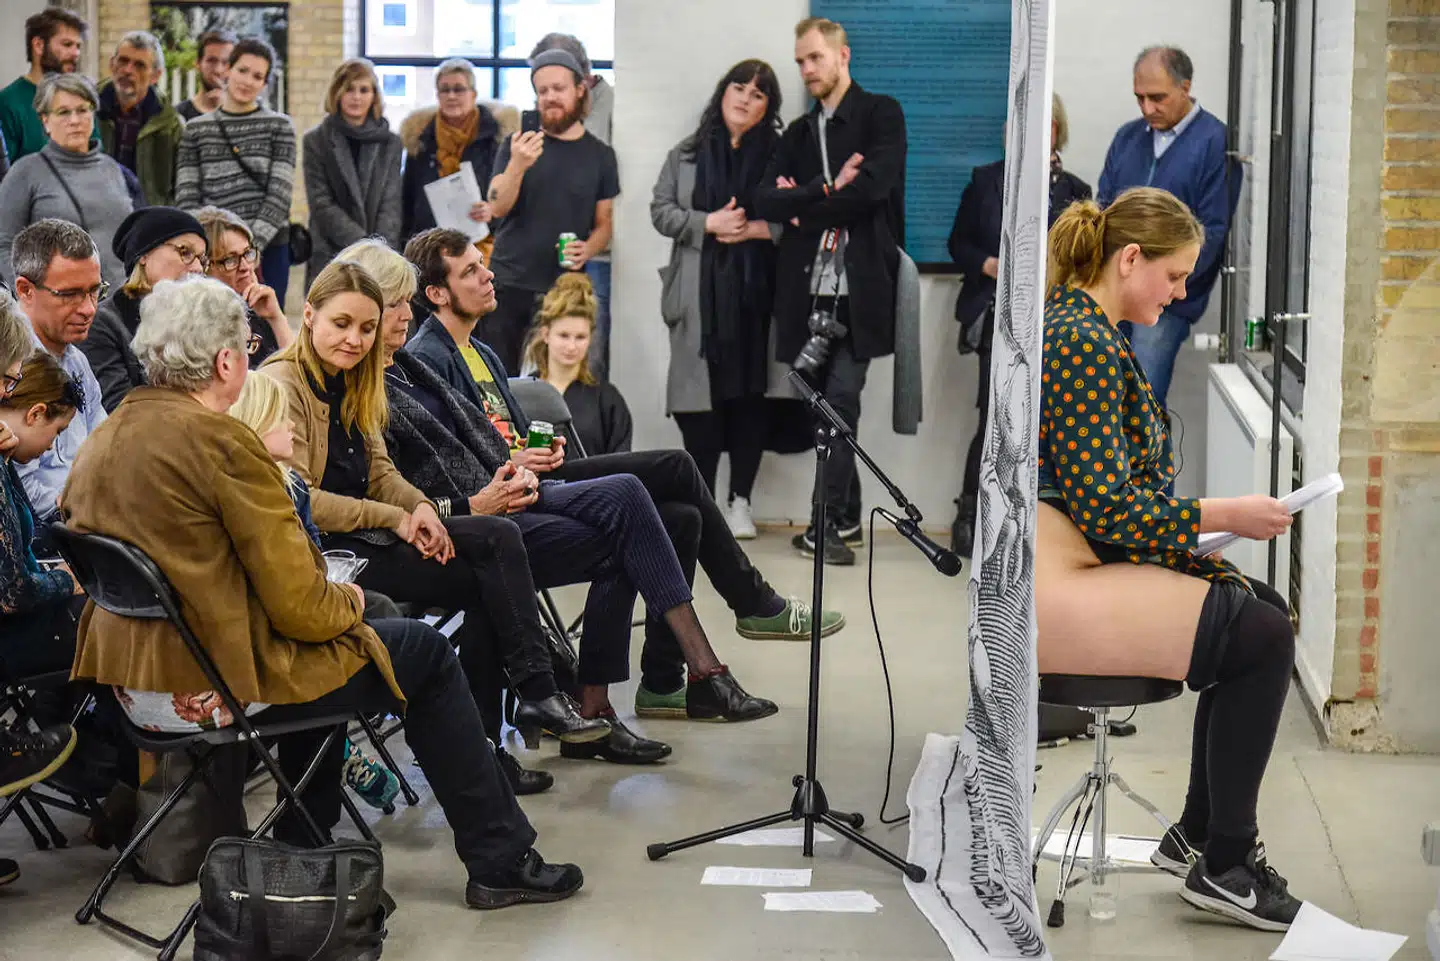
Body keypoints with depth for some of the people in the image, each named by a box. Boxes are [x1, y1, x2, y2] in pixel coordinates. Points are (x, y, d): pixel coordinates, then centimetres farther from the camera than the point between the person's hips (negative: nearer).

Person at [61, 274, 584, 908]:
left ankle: (303, 849, 36)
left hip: (134, 688, 9)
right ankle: (499, 861, 15)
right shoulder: (222, 440, -19)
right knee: (425, 652, 10)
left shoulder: (100, 442, 5)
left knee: (325, 642, 33)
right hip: (223, 684, -9)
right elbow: (299, 606, -19)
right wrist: (347, 600, 4)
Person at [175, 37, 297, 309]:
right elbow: (186, 197, 6)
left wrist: (252, 245, -12)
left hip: (268, 249, -1)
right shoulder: (196, 129, 11)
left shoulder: (278, 126, 6)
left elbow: (279, 195, -3)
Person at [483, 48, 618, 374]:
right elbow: (498, 207, -5)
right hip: (508, 286, 0)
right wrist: (517, 165, -23)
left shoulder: (599, 155, 8)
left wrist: (588, 249, -11)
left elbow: (604, 222, 11)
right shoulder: (518, 144, 6)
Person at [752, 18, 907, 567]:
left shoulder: (880, 114, 2)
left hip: (858, 288, -5)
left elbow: (874, 184, -15)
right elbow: (765, 202, 4)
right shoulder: (798, 134, 18)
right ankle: (845, 511, 20)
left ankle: (825, 525, -6)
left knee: (841, 400, -10)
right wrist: (828, 189, -11)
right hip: (807, 290, 5)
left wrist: (804, 207, -4)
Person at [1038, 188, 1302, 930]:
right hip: (1055, 586, -11)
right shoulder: (1084, 345, -18)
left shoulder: (1079, 326, 15)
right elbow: (1103, 507, -22)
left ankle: (1199, 833, 17)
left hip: (1089, 557, 11)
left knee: (1264, 609, 10)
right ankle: (1224, 866, 1)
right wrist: (1225, 515, -14)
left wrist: (1207, 523, 9)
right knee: (1261, 638, -12)